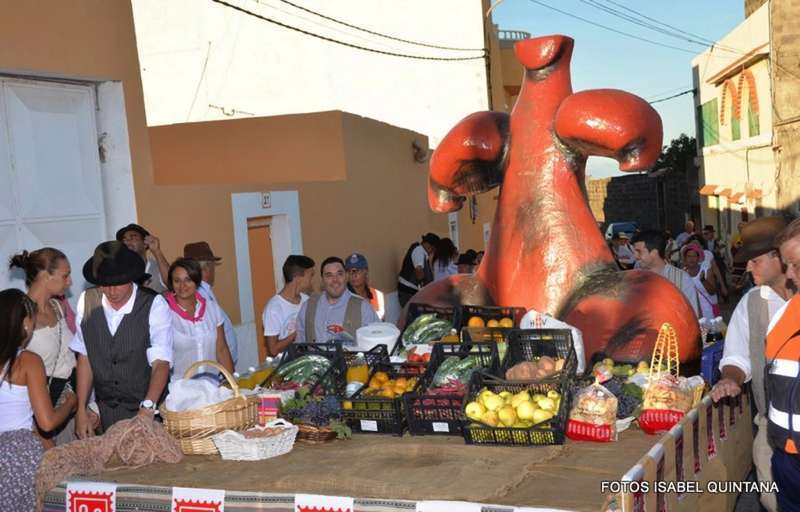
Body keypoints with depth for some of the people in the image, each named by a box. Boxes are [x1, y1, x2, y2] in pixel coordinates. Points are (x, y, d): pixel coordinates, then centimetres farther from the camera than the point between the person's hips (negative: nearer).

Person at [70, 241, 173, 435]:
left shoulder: (154, 305, -15)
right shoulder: (87, 302, -3)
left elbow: (161, 363, -22)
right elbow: (84, 357, 3)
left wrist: (147, 408, -36)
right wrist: (81, 410, 0)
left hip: (148, 408, -3)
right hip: (105, 410, 3)